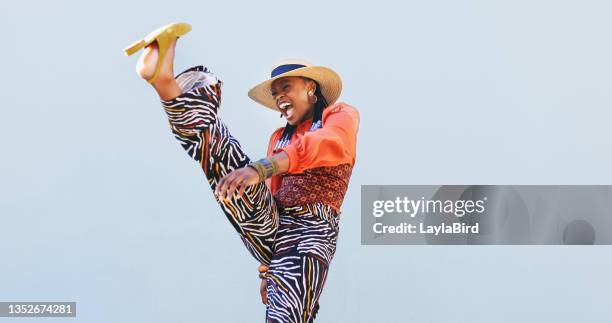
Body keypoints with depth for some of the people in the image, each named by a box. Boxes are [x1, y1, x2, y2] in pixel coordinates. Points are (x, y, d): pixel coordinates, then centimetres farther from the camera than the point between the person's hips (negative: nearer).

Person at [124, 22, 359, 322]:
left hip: (308, 235, -4)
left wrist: (260, 169, -35)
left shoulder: (342, 115, 7)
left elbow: (321, 145, -17)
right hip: (268, 228, 4)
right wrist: (267, 266, 18)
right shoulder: (279, 137, 26)